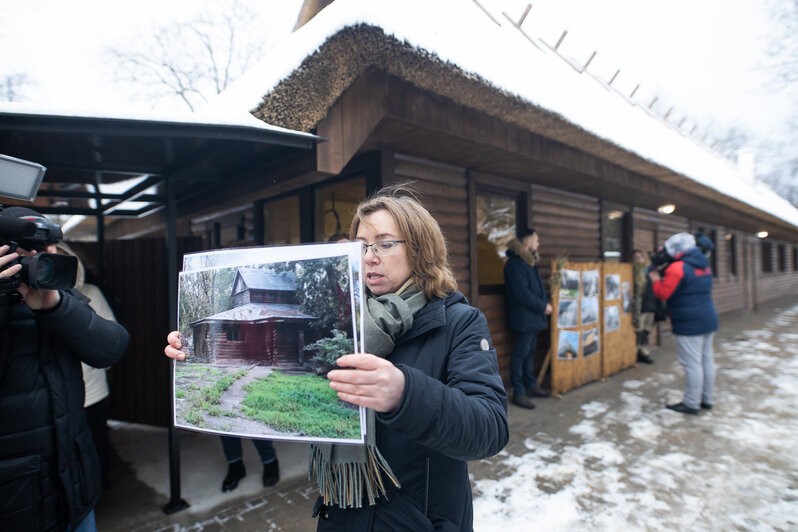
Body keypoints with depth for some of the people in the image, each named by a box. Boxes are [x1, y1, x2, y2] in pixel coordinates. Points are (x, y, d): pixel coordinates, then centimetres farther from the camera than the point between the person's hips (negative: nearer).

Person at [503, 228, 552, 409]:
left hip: (532, 317, 10)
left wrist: (546, 301, 6)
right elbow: (522, 293, -22)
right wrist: (543, 306, -14)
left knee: (530, 351, 17)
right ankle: (518, 393, 4)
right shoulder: (515, 264, -17)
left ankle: (531, 386, 28)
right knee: (520, 353, -3)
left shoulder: (529, 262, 16)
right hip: (523, 318, -10)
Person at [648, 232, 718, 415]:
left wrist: (656, 280, 2)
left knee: (692, 363, -3)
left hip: (689, 324, -9)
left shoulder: (678, 268, -17)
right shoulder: (704, 265, 13)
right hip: (708, 320, 9)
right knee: (706, 359, 15)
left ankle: (691, 404, 5)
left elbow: (663, 293, -16)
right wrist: (666, 280, 16)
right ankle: (706, 399, 26)